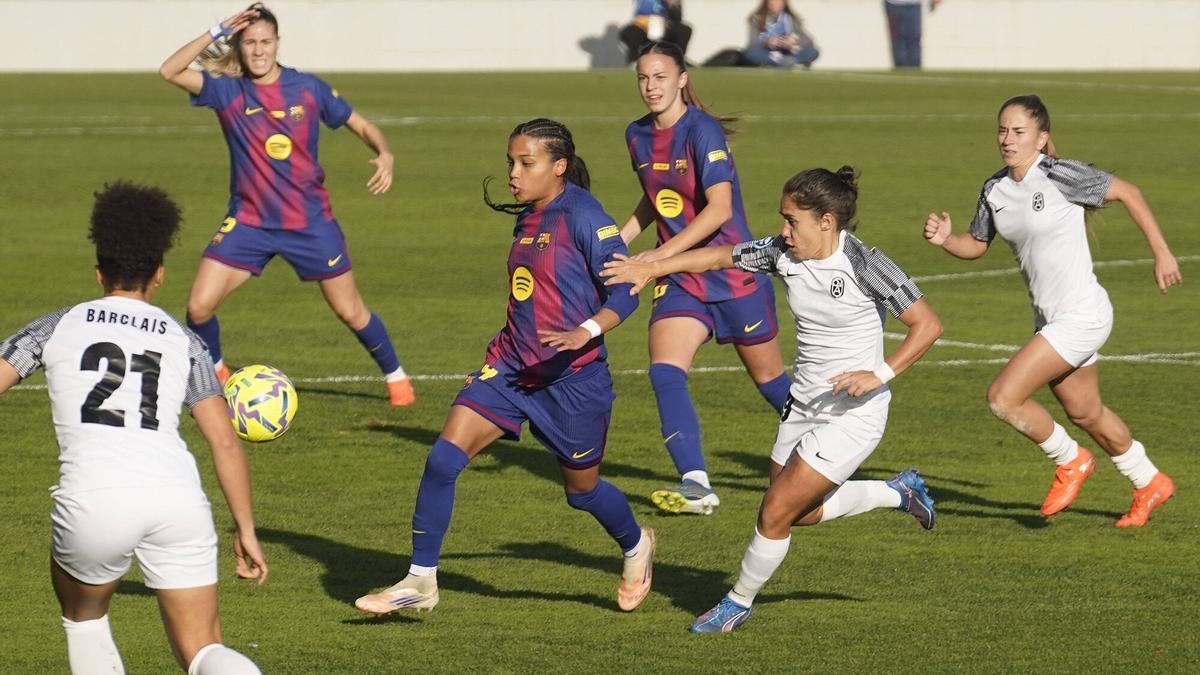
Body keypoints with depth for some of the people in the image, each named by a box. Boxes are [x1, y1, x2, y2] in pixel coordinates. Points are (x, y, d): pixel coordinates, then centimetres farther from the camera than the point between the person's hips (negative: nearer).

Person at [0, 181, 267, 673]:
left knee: (82, 615, 29)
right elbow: (225, 441, 11)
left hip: (93, 499, -1)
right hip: (178, 499, 1)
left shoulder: (59, 326, 17)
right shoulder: (182, 340, 19)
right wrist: (245, 530, 15)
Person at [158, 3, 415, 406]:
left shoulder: (308, 89, -4)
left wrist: (384, 154, -15)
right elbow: (169, 71, -19)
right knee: (198, 307, -10)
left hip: (310, 221, 0)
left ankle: (395, 376, 27)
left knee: (350, 311, 5)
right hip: (248, 221, 0)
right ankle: (213, 373, 18)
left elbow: (360, 125, 5)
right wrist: (217, 32, -24)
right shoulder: (228, 91, -6)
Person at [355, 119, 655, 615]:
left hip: (572, 377, -6)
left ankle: (635, 546, 46)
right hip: (510, 369, 6)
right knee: (443, 459, -11)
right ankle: (420, 581, -4)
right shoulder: (527, 218, 9)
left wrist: (584, 333, -33)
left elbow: (624, 295, -18)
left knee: (582, 491, 13)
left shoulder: (583, 216, -13)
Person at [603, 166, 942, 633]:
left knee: (776, 512, -7)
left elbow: (928, 325, -18)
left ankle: (739, 603, 17)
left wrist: (879, 374, -27)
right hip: (803, 404, 8)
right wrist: (651, 268, -5)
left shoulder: (865, 266, -21)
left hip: (853, 414, -8)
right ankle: (900, 491, 39)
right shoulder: (783, 253, -3)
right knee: (801, 513, 20)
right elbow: (720, 257, 5)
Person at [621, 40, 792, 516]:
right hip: (682, 280, 6)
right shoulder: (638, 137, 5)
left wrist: (659, 255, -32)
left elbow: (720, 207, -27)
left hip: (735, 274, -6)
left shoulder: (702, 131, -18)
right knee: (664, 374, -18)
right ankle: (696, 484, -25)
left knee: (768, 378, 10)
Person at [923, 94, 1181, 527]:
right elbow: (976, 245, 14)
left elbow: (1127, 193, -11)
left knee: (1003, 397, -14)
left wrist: (1161, 253, -9)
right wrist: (945, 239, -8)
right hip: (1049, 319, 8)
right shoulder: (994, 190, 2)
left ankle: (1070, 461, 11)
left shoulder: (1060, 176, -19)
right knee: (1086, 415, 22)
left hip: (1082, 316, -8)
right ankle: (1150, 485, 44)